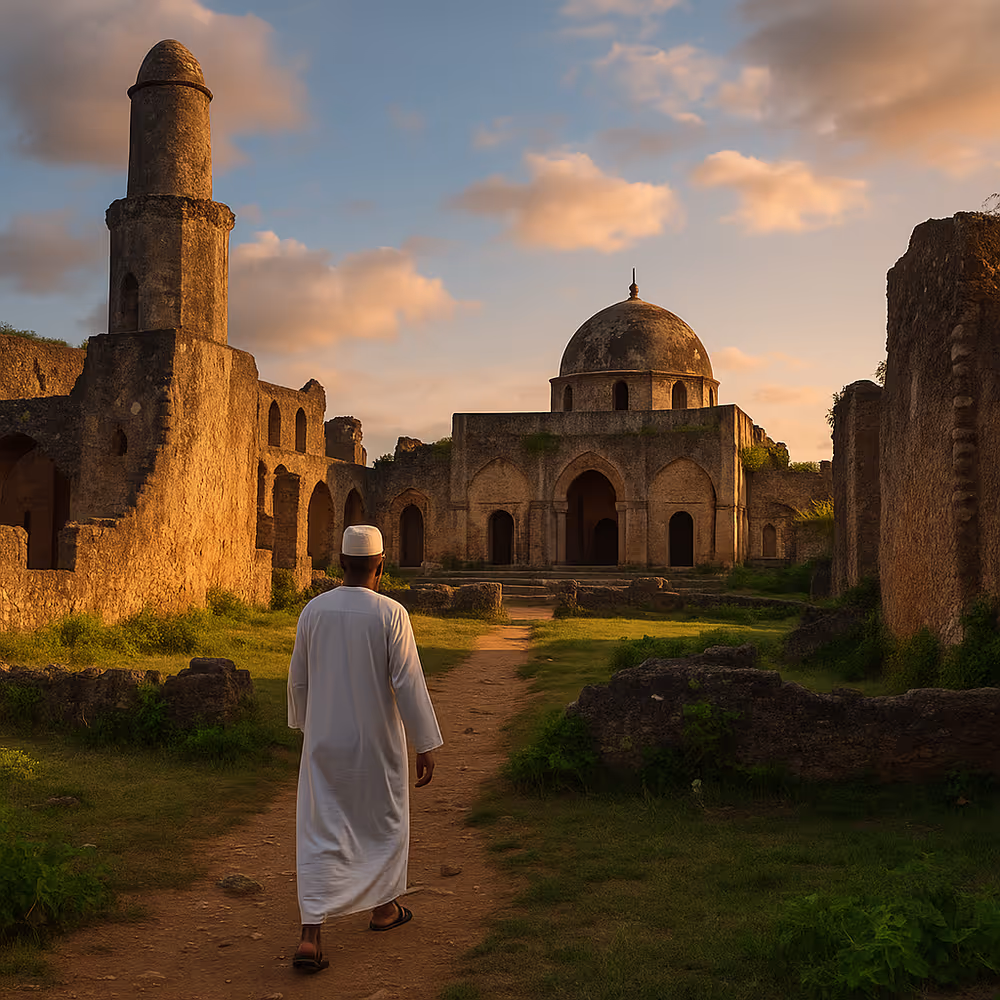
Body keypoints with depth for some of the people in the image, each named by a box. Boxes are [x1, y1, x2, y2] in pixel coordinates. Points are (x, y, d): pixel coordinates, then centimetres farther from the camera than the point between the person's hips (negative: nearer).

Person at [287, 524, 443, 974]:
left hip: (324, 742, 3)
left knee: (320, 834, 5)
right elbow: (408, 684, -15)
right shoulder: (391, 614, -15)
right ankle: (383, 906, 38)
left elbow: (298, 680, 7)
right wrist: (425, 746, -8)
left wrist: (305, 723, 24)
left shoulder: (313, 610, -3)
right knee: (384, 820, 20)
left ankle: (311, 936, -4)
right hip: (376, 742, -2)